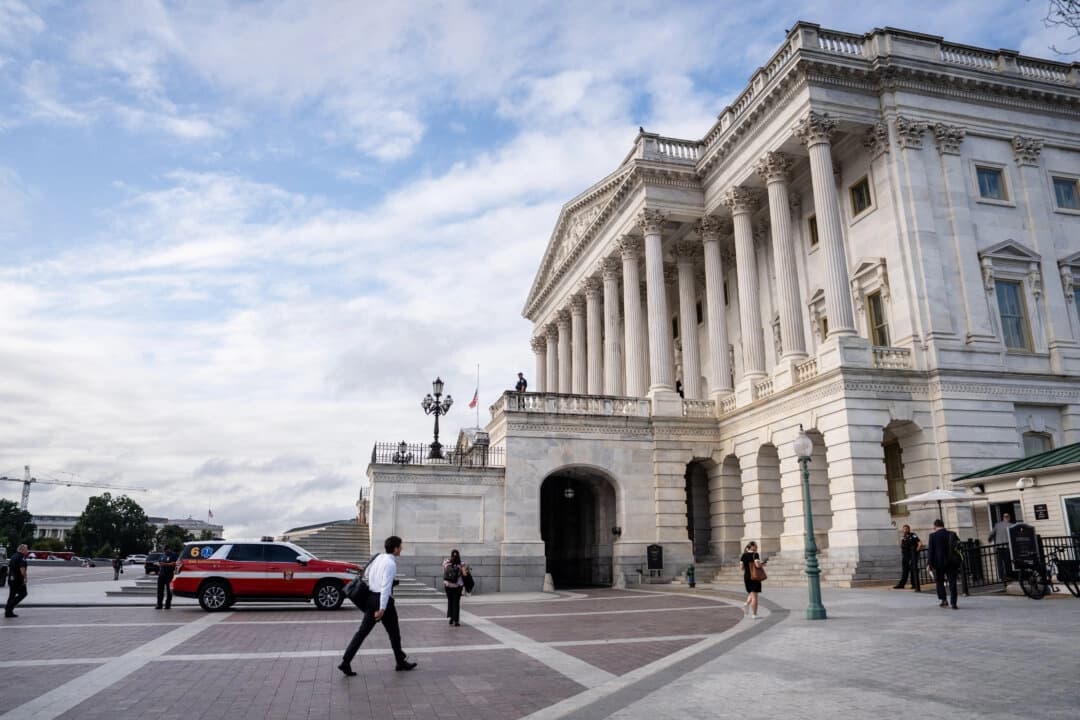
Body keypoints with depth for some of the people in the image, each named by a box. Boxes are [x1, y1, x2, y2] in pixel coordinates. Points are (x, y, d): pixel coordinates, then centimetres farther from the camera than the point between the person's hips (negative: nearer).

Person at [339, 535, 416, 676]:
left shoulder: (379, 558, 7)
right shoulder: (391, 564, -18)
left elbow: (366, 572, 21)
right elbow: (386, 587, -24)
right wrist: (382, 609, -26)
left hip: (371, 597, 7)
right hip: (382, 600, -7)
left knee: (363, 631, 8)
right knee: (394, 632, 11)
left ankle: (346, 662, 1)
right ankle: (401, 662, 24)